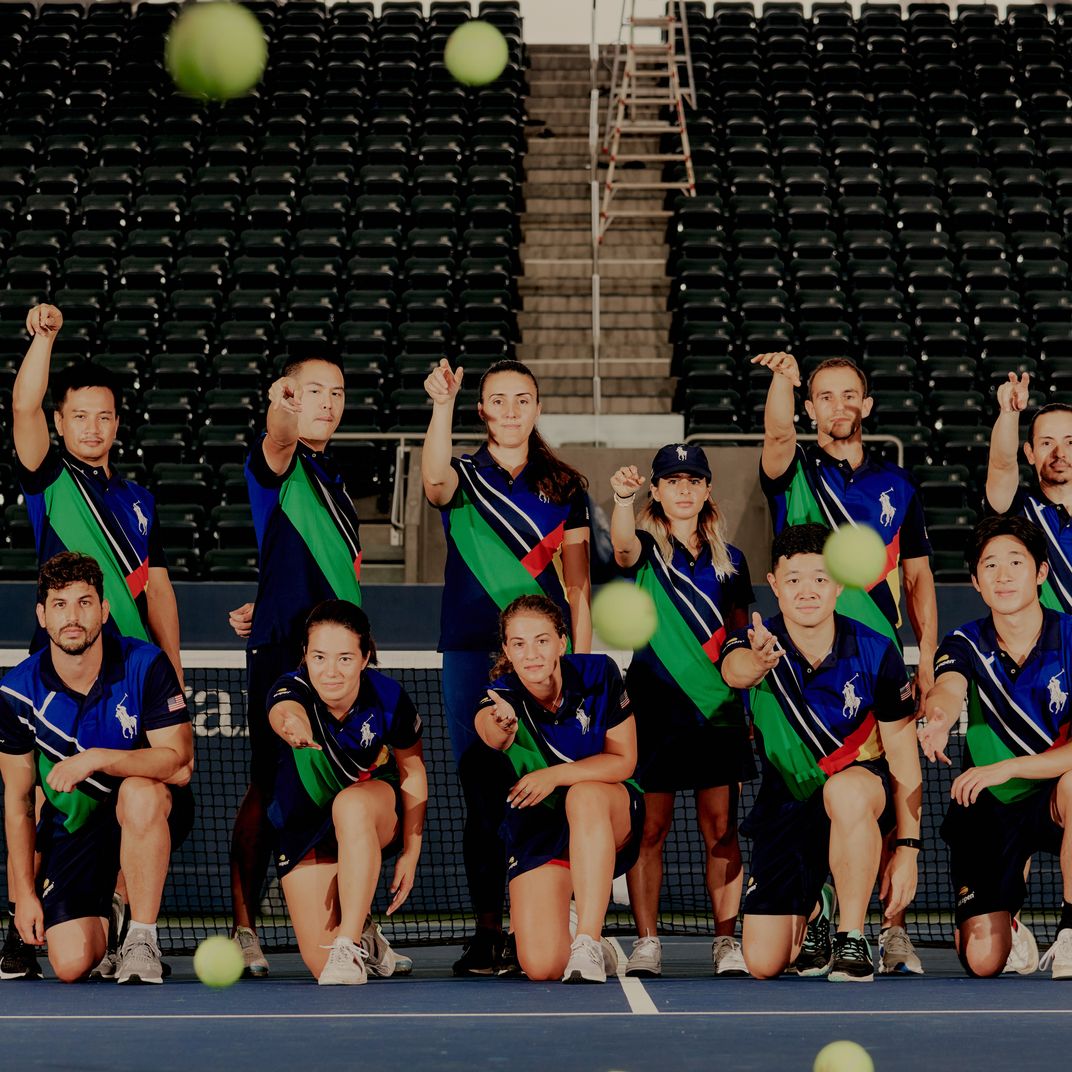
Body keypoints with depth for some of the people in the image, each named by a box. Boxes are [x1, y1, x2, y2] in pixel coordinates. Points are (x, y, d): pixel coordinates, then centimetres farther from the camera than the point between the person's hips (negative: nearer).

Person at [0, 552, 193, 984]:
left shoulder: (146, 665, -17)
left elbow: (180, 764, -22)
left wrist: (98, 758, -34)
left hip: (153, 816, -2)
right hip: (72, 822, 2)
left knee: (139, 793, -40)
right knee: (71, 966, -16)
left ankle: (141, 940, -22)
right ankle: (105, 911, 23)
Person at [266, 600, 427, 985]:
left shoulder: (388, 697, -22)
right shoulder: (292, 690, -26)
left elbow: (413, 775, -6)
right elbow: (285, 714, -54)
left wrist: (410, 853, -8)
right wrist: (292, 726, -78)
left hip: (376, 807, -1)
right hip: (303, 822, 1)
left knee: (352, 804, -41)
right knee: (320, 963, -9)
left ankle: (351, 947, -36)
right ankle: (364, 934, 29)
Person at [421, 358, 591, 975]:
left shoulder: (565, 487, 12)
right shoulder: (464, 478, 6)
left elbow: (578, 583, 12)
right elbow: (434, 479, -20)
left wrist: (581, 662, 5)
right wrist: (442, 406, -33)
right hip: (471, 653, -1)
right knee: (482, 797, -2)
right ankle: (489, 931, 1)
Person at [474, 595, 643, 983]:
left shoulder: (598, 675, -15)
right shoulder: (501, 699, -18)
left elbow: (623, 760, -10)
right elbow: (490, 732, -43)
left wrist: (556, 776, -24)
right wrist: (501, 726, -68)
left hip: (611, 823, 0)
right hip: (535, 831, 0)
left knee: (585, 796, -38)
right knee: (541, 967, -18)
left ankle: (587, 944, -36)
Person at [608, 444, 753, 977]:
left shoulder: (728, 559, 11)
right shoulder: (647, 550, 0)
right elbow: (623, 546, -25)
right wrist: (621, 499, -45)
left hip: (717, 708, 2)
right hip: (654, 706, -2)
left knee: (720, 828, 2)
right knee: (651, 826, -1)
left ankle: (727, 942, 7)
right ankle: (646, 942, 6)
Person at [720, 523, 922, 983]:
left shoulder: (876, 653, -14)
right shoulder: (756, 645, -14)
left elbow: (903, 755, -8)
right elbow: (733, 670, -41)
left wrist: (907, 848, -13)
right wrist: (757, 663, -67)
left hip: (861, 791, -2)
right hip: (785, 806, 2)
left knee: (846, 790, -41)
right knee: (763, 964, -4)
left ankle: (852, 940, -24)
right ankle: (814, 909, 33)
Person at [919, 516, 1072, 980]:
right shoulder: (966, 645, -5)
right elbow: (949, 690, -30)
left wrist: (1009, 768, -30)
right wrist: (939, 718, -54)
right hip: (986, 808, 2)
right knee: (982, 961, -9)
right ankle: (1008, 915, 30)